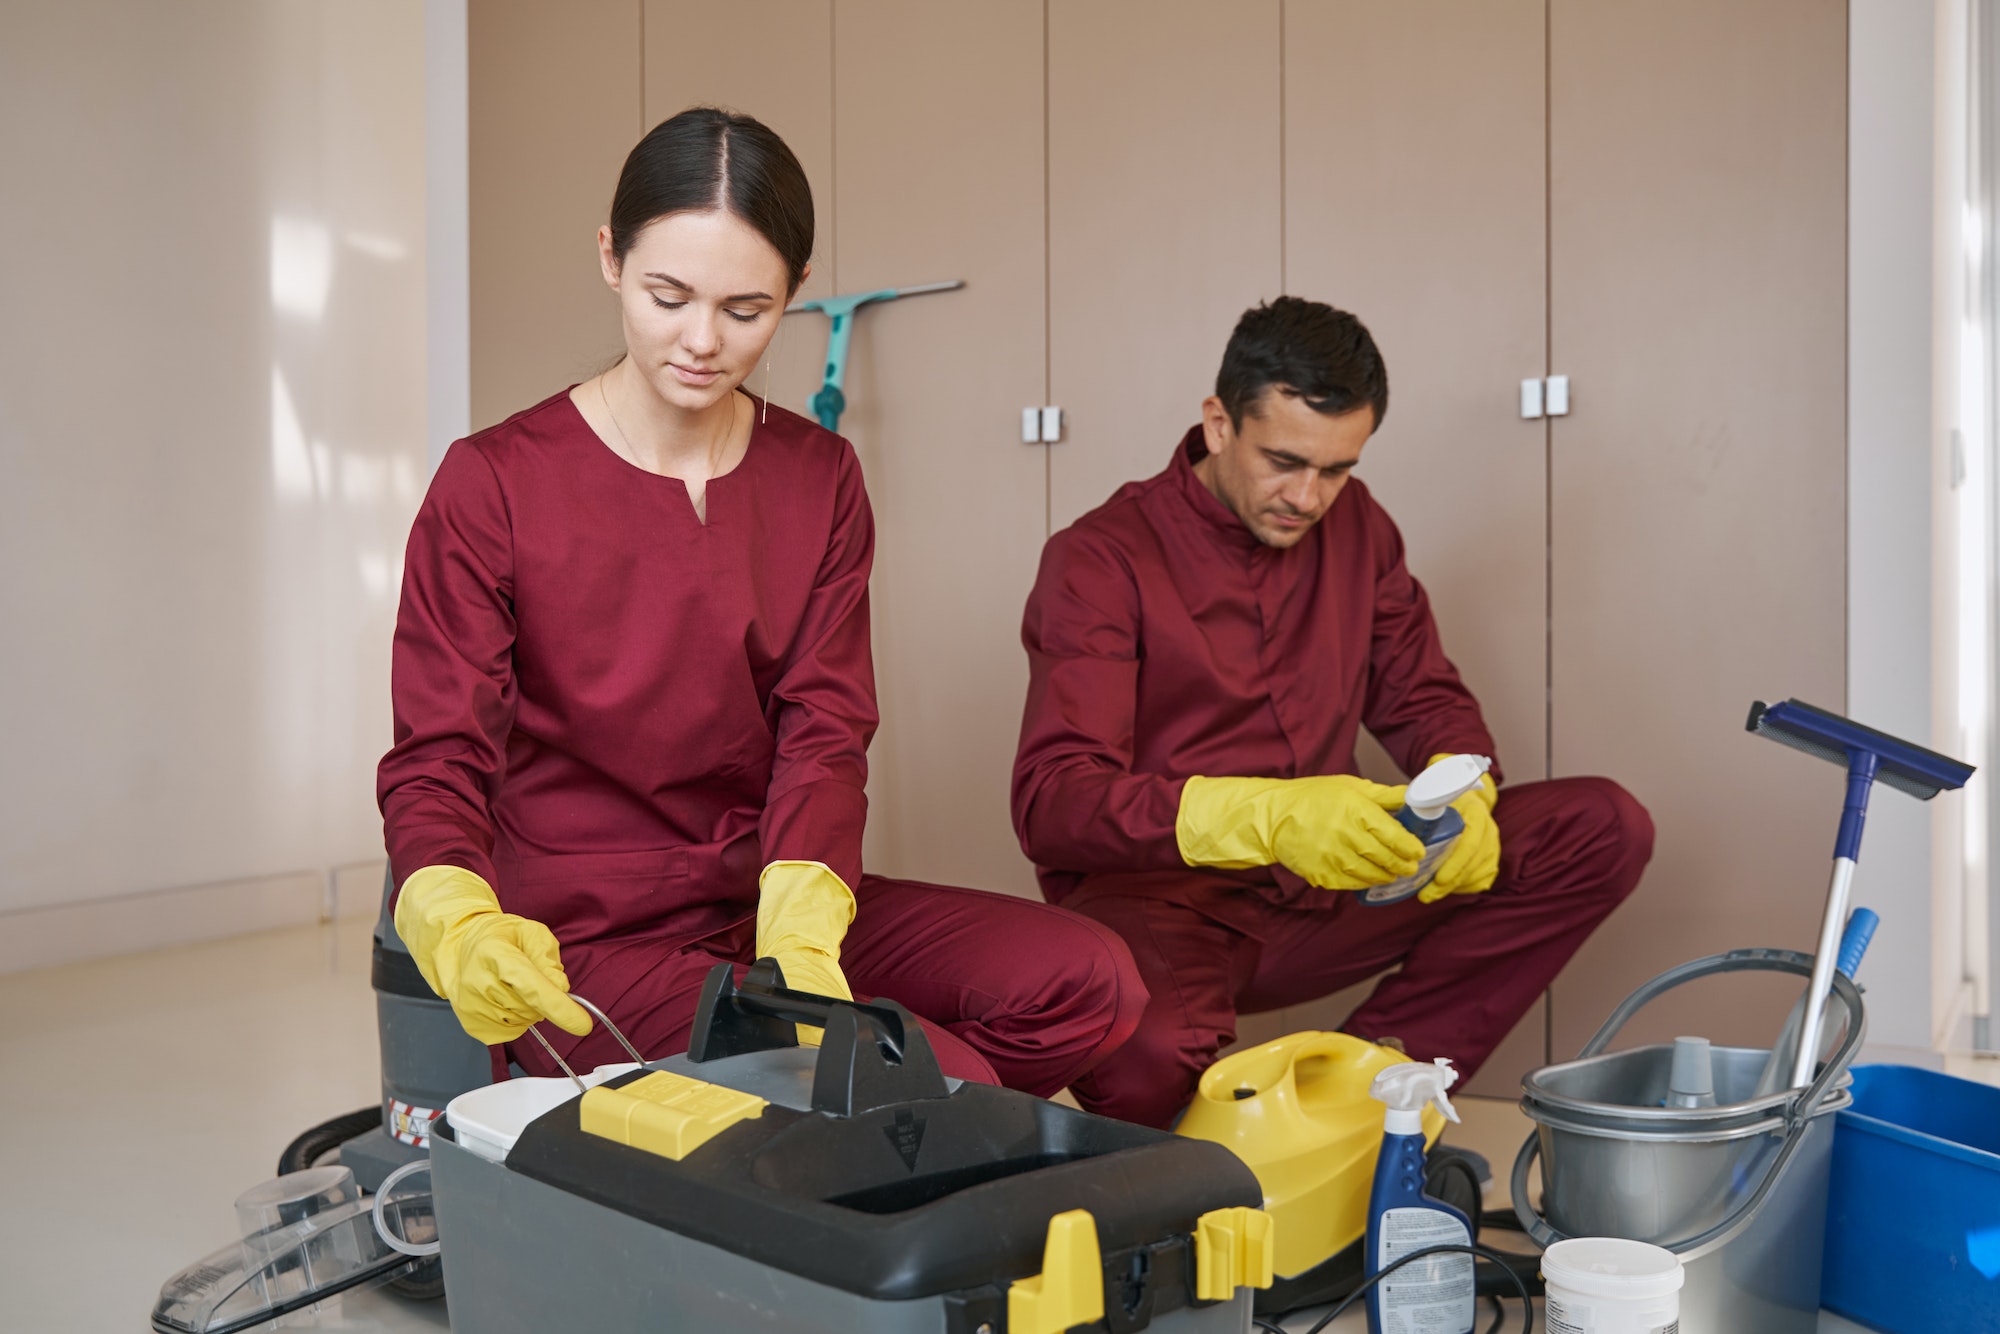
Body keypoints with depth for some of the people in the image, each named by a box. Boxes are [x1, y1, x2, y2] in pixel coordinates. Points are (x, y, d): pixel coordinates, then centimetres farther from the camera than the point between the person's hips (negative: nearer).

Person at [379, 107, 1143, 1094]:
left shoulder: (820, 479, 6)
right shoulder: (493, 485, -6)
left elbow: (824, 731, -4)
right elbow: (436, 759, -9)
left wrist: (801, 930, -23)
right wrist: (461, 929, -31)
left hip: (773, 902, 6)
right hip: (583, 947, -6)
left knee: (1090, 980, -15)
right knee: (947, 1084, -25)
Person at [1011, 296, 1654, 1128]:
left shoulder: (1353, 526, 9)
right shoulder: (1101, 560, -9)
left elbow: (1423, 697, 16)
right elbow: (1052, 804, -18)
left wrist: (1461, 793, -10)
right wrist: (1271, 817, -33)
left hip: (1319, 888, 6)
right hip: (1162, 900, -6)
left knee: (1604, 828, -6)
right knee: (1146, 1053, -40)